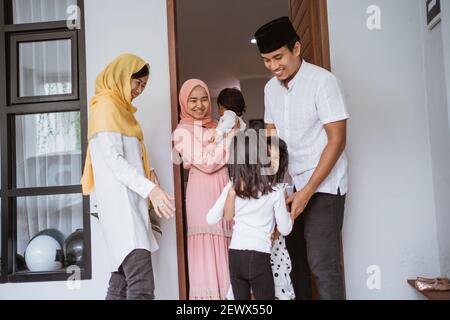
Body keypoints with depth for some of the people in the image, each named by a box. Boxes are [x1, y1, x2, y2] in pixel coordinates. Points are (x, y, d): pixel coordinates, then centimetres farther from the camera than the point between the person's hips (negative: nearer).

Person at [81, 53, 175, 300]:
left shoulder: (119, 108, 23)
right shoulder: (106, 106, -5)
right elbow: (113, 159, -16)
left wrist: (147, 172, 11)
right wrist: (150, 188, -23)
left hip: (129, 202, 10)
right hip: (120, 203, -10)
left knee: (122, 282, 8)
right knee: (142, 287, -18)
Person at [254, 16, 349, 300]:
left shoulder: (322, 81, -12)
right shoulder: (271, 88, 7)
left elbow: (337, 140, -14)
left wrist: (307, 191, -18)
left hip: (323, 185, -6)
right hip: (289, 185, 6)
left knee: (321, 262, -7)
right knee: (294, 258, 10)